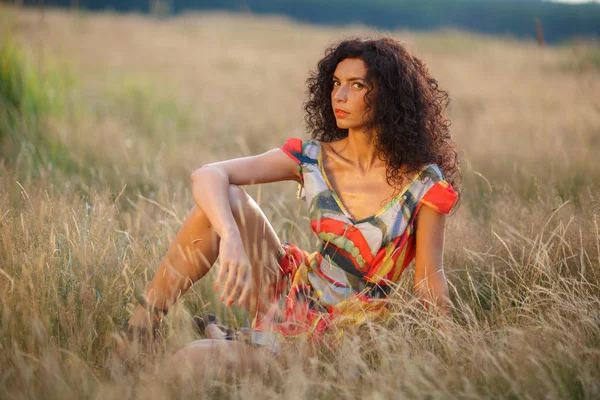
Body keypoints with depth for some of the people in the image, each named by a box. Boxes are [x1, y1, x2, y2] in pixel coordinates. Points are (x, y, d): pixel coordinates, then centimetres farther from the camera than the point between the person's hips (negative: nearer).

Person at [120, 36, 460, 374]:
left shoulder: (423, 185, -13)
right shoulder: (314, 159, -4)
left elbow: (429, 282, -8)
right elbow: (207, 175, -15)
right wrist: (231, 238, -34)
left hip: (343, 329, -4)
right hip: (292, 291, 4)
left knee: (189, 363, -25)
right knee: (223, 199, -22)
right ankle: (138, 328, -12)